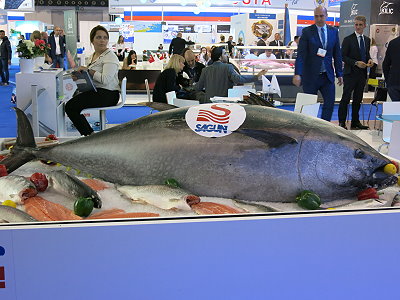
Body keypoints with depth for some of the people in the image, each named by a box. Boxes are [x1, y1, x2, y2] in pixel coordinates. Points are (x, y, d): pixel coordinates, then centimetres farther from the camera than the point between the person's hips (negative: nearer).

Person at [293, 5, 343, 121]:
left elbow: (337, 54, 11)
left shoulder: (333, 32, 7)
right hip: (311, 76, -3)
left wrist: (339, 74, 8)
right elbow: (301, 54, -10)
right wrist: (297, 74, -21)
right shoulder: (307, 32, -4)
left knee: (330, 103, -2)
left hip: (328, 76, 3)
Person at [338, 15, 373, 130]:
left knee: (358, 99, 11)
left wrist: (369, 60, -1)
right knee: (346, 98, -4)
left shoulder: (367, 40, 14)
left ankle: (355, 122, 18)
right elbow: (343, 56, -9)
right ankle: (342, 122, 3)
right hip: (350, 73, -6)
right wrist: (356, 63, -19)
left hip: (362, 73, 6)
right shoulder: (348, 39, -5)